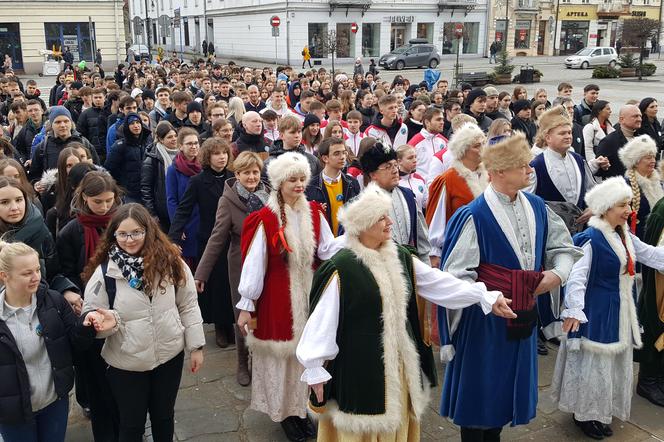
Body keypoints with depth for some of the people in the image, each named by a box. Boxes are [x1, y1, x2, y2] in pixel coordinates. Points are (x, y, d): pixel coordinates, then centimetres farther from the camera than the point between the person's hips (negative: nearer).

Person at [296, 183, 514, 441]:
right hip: (359, 365, -6)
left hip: (399, 362, 6)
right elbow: (322, 320, -15)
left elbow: (439, 283, 5)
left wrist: (487, 297, 0)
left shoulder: (400, 257, 4)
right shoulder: (341, 268, -17)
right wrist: (315, 369, -13)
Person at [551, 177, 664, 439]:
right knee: (593, 363, 2)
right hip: (597, 312, -9)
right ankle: (585, 414, 19)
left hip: (620, 312, 9)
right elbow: (577, 277, -26)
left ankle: (601, 412, 34)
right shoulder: (590, 239, -20)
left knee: (616, 363, 18)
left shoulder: (625, 237, 7)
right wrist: (574, 311, -34)